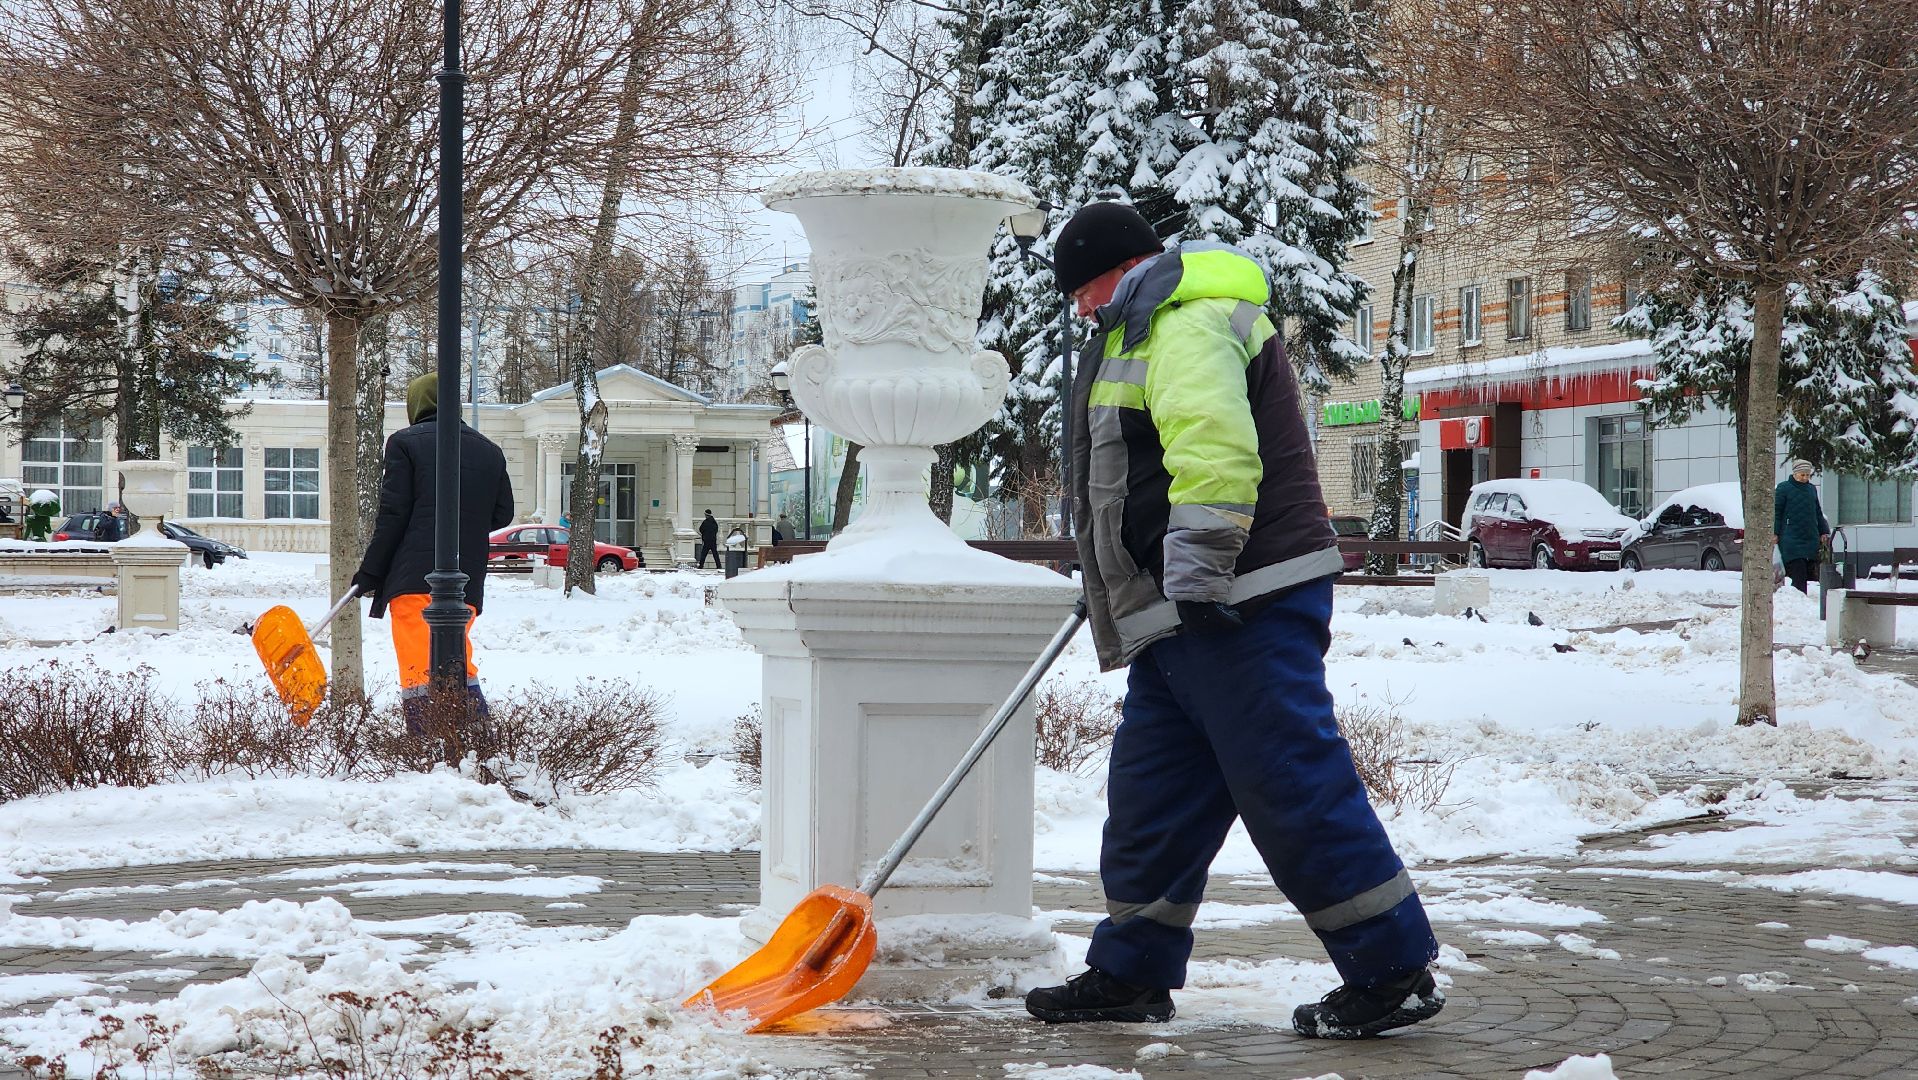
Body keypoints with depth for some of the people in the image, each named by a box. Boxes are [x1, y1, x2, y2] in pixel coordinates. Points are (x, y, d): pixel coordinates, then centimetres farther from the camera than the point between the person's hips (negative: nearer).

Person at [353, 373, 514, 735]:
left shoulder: (405, 443, -1)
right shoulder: (490, 451, 13)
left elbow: (392, 515, -5)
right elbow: (503, 514, 17)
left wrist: (370, 573, 0)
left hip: (414, 575, -5)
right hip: (467, 579, 5)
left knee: (417, 668, -6)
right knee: (459, 663, 15)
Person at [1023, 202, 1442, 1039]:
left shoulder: (1190, 322, -12)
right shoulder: (1155, 330, 25)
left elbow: (1213, 450, -26)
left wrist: (1197, 576, -28)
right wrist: (1117, 590, 41)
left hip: (1243, 611, -11)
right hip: (1183, 622, 11)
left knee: (1294, 786, -9)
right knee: (1150, 794, 12)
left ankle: (1393, 973, -3)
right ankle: (1130, 975, 19)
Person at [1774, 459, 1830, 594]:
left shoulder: (1812, 489, 17)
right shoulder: (1784, 488, -1)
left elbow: (1818, 513, 25)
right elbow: (1776, 512, -2)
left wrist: (1824, 532, 21)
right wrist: (1775, 534, -8)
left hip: (1811, 540, 6)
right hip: (1791, 541, -6)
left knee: (1809, 575, 3)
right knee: (1799, 576, -14)